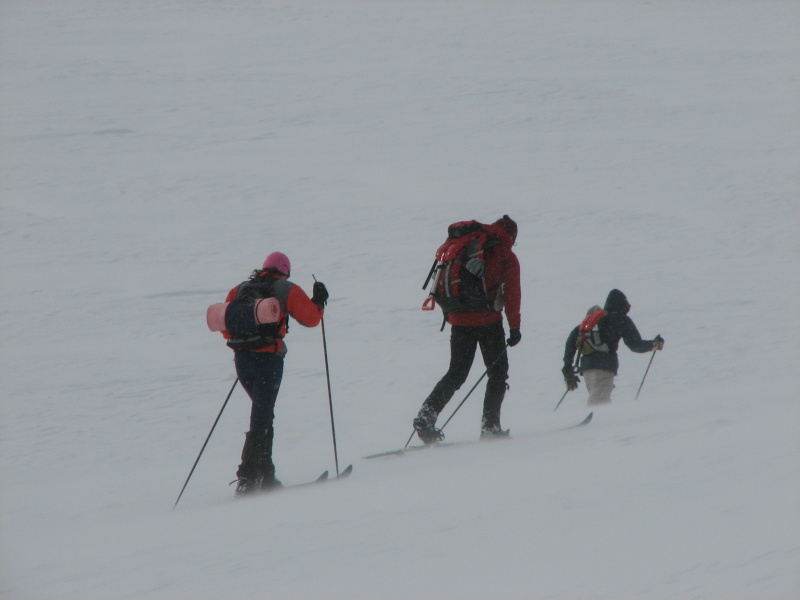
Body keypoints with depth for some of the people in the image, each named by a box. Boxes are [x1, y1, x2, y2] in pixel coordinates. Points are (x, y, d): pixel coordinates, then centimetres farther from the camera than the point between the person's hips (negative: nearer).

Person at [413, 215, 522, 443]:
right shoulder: (507, 257, -1)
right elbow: (512, 294, -5)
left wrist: (448, 312, 20)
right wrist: (514, 327, -1)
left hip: (459, 320, 4)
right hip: (488, 320, -4)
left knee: (456, 374, 13)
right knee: (498, 372, 9)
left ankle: (426, 416, -3)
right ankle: (490, 426, -1)